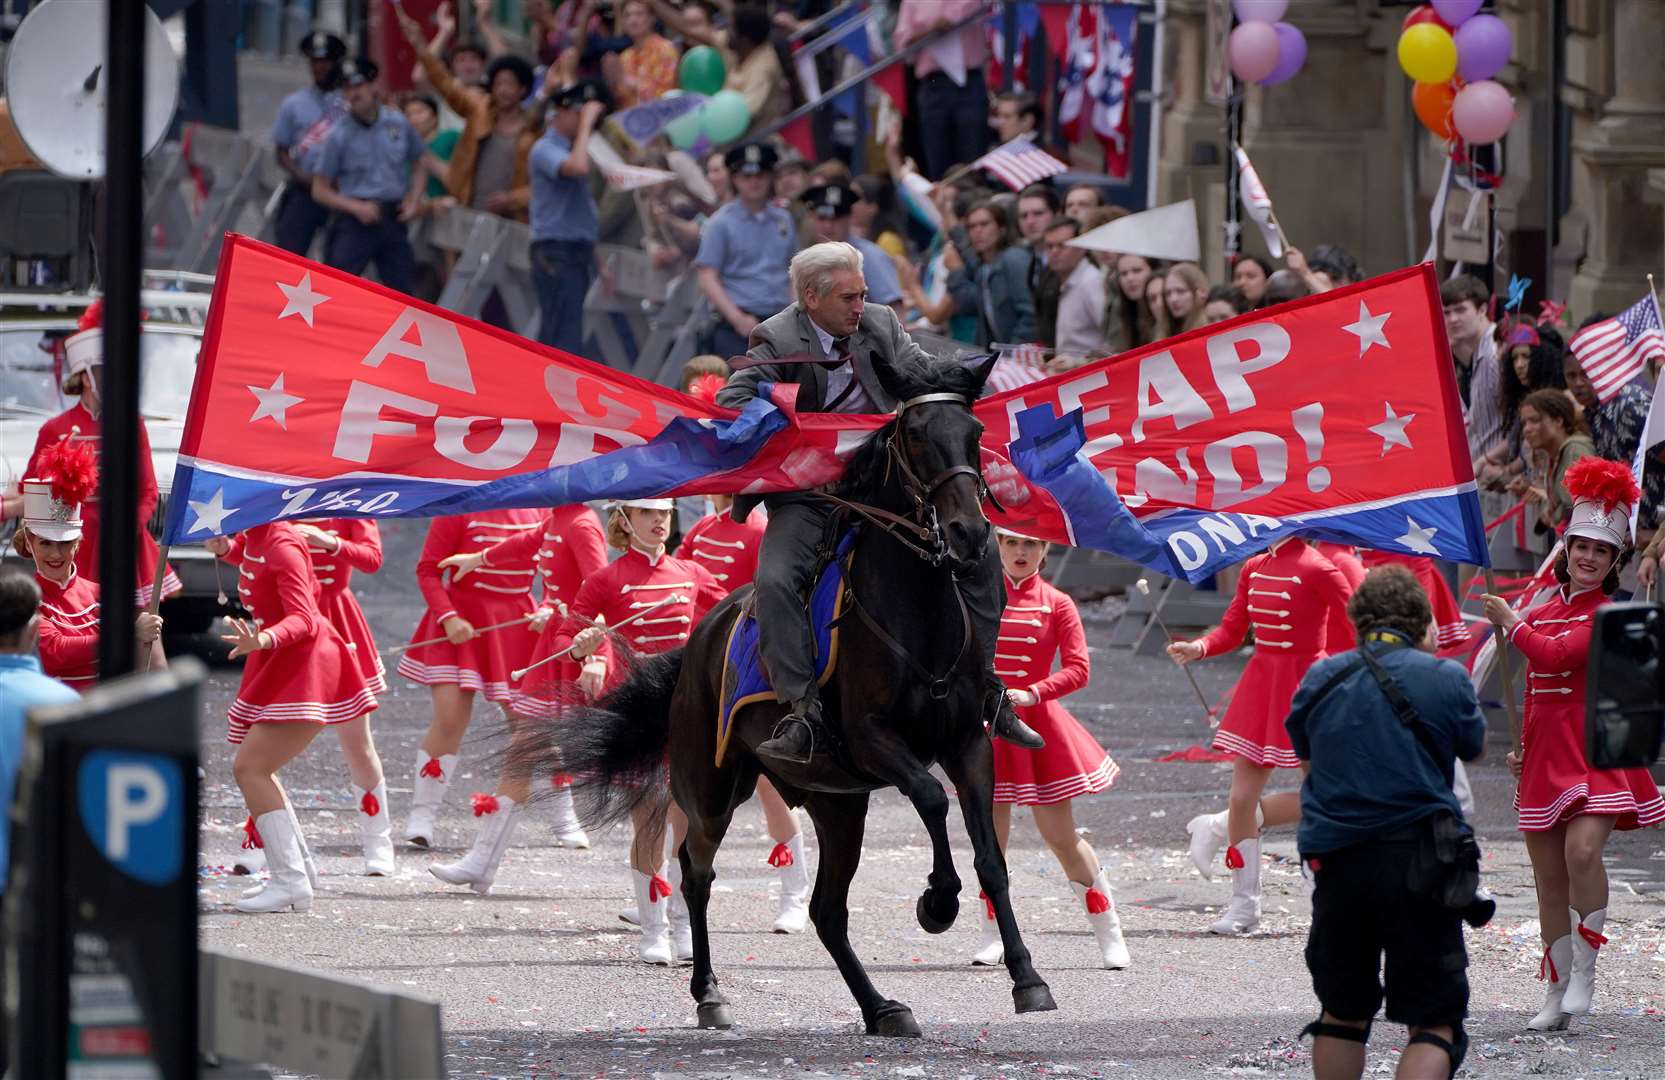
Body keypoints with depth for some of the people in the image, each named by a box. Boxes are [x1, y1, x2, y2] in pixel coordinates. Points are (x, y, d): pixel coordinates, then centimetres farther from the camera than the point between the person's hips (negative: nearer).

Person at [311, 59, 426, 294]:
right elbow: (320, 190, -3)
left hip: (393, 220, 3)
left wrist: (414, 199, 2)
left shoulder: (398, 123, 3)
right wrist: (356, 207, -16)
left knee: (402, 290, 6)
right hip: (354, 221, -3)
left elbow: (419, 161, 18)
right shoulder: (339, 135, -6)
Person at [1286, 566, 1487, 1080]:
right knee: (1433, 1022, -2)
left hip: (1336, 863, 3)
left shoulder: (1320, 678, 7)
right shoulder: (1446, 679, -1)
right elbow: (1475, 747, 16)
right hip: (1419, 861, -3)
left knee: (1342, 1016, 19)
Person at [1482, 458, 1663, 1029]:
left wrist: (1512, 622, -4)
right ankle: (1557, 993, 15)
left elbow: (1555, 656, -18)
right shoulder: (1543, 614, 14)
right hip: (1547, 760, 6)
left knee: (1582, 851, -27)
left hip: (1598, 756, -6)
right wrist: (1524, 748, 18)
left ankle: (1584, 971, -13)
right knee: (1550, 880, 7)